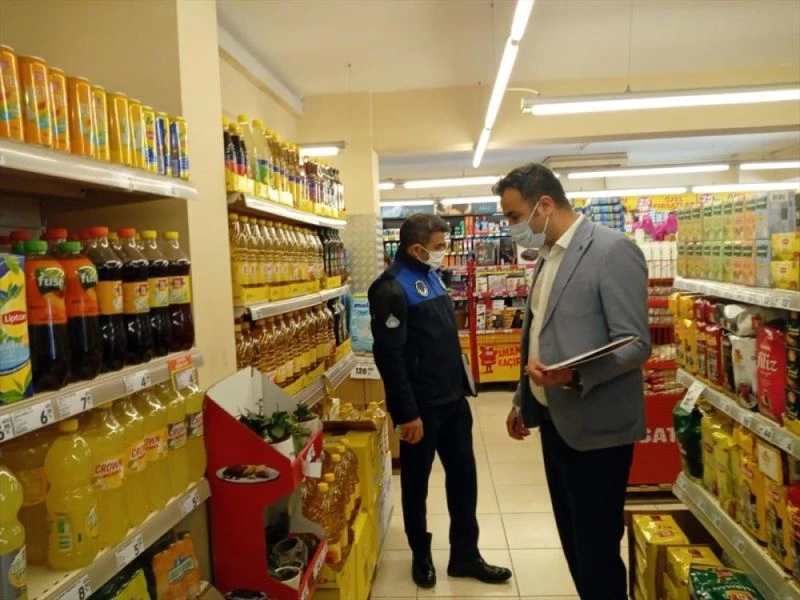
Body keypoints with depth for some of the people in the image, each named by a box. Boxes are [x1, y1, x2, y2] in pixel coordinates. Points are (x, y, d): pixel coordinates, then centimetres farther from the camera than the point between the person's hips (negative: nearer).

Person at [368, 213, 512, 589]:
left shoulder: (432, 276, 11)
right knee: (416, 482, 11)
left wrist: (462, 386, 17)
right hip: (420, 407, -8)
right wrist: (406, 413, -21)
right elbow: (389, 357, -21)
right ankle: (421, 556, 30)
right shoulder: (392, 288, -17)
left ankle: (465, 556, 29)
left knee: (464, 475, 13)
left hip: (453, 400, 8)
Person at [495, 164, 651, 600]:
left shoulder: (613, 250, -16)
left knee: (597, 548, 4)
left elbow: (636, 344, -19)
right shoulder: (548, 256, 11)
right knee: (573, 540, 19)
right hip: (555, 419, 8)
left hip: (594, 426, -8)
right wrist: (523, 401, 19)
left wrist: (575, 375, -34)